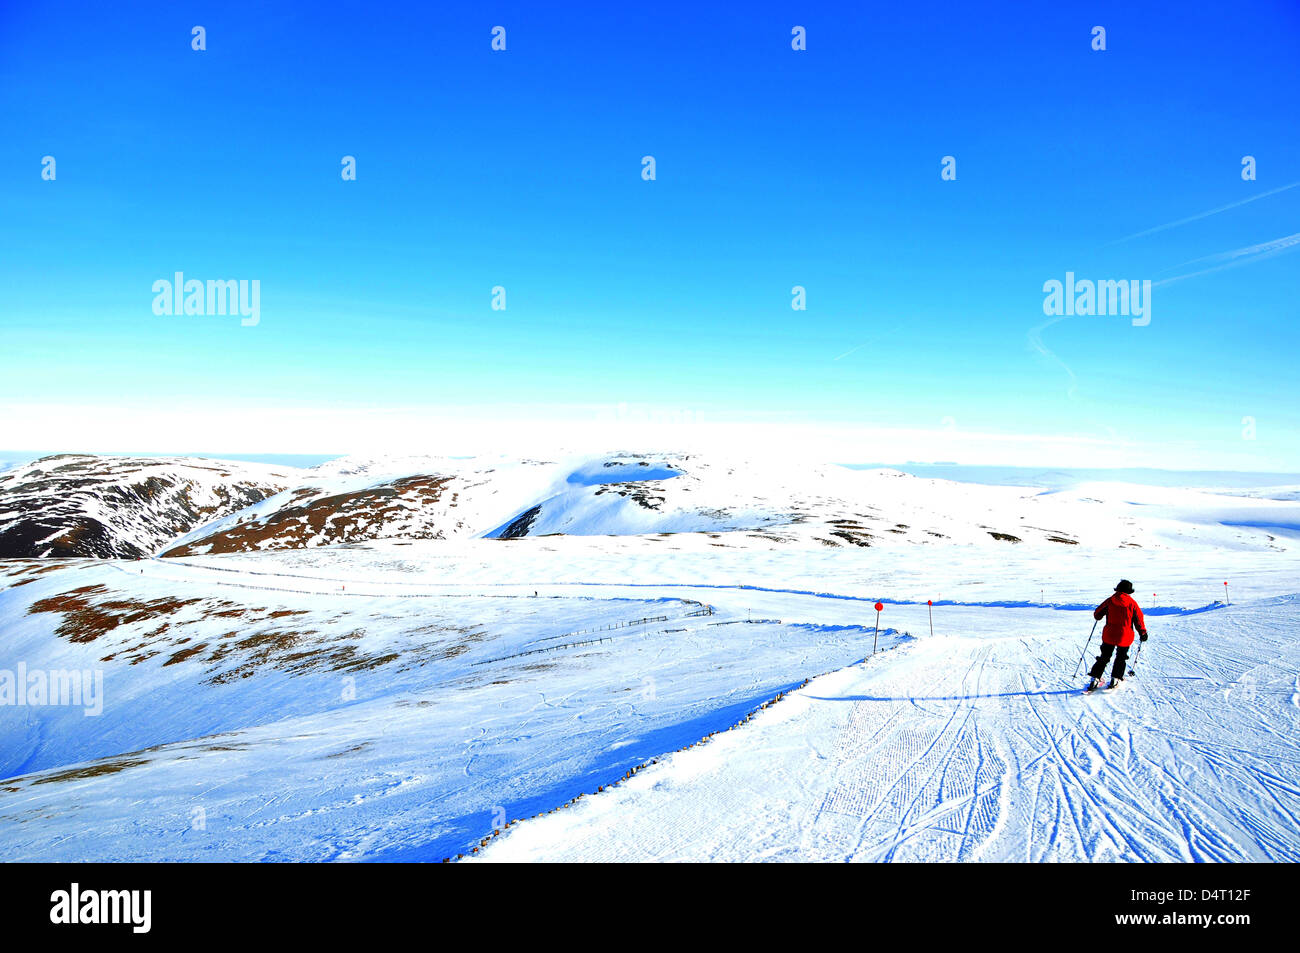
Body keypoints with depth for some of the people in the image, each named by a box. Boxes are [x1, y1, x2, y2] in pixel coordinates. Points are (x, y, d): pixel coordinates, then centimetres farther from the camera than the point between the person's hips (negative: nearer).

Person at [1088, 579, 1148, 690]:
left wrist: (1098, 616, 28)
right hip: (1125, 636, -1)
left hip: (1109, 635, 1)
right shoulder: (1132, 603, -4)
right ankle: (1115, 679, 12)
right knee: (1121, 658, 18)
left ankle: (1095, 678, 5)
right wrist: (1143, 632, 12)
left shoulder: (1110, 601, -2)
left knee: (1104, 657, 12)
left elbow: (1097, 614, 5)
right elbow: (1139, 619, 0)